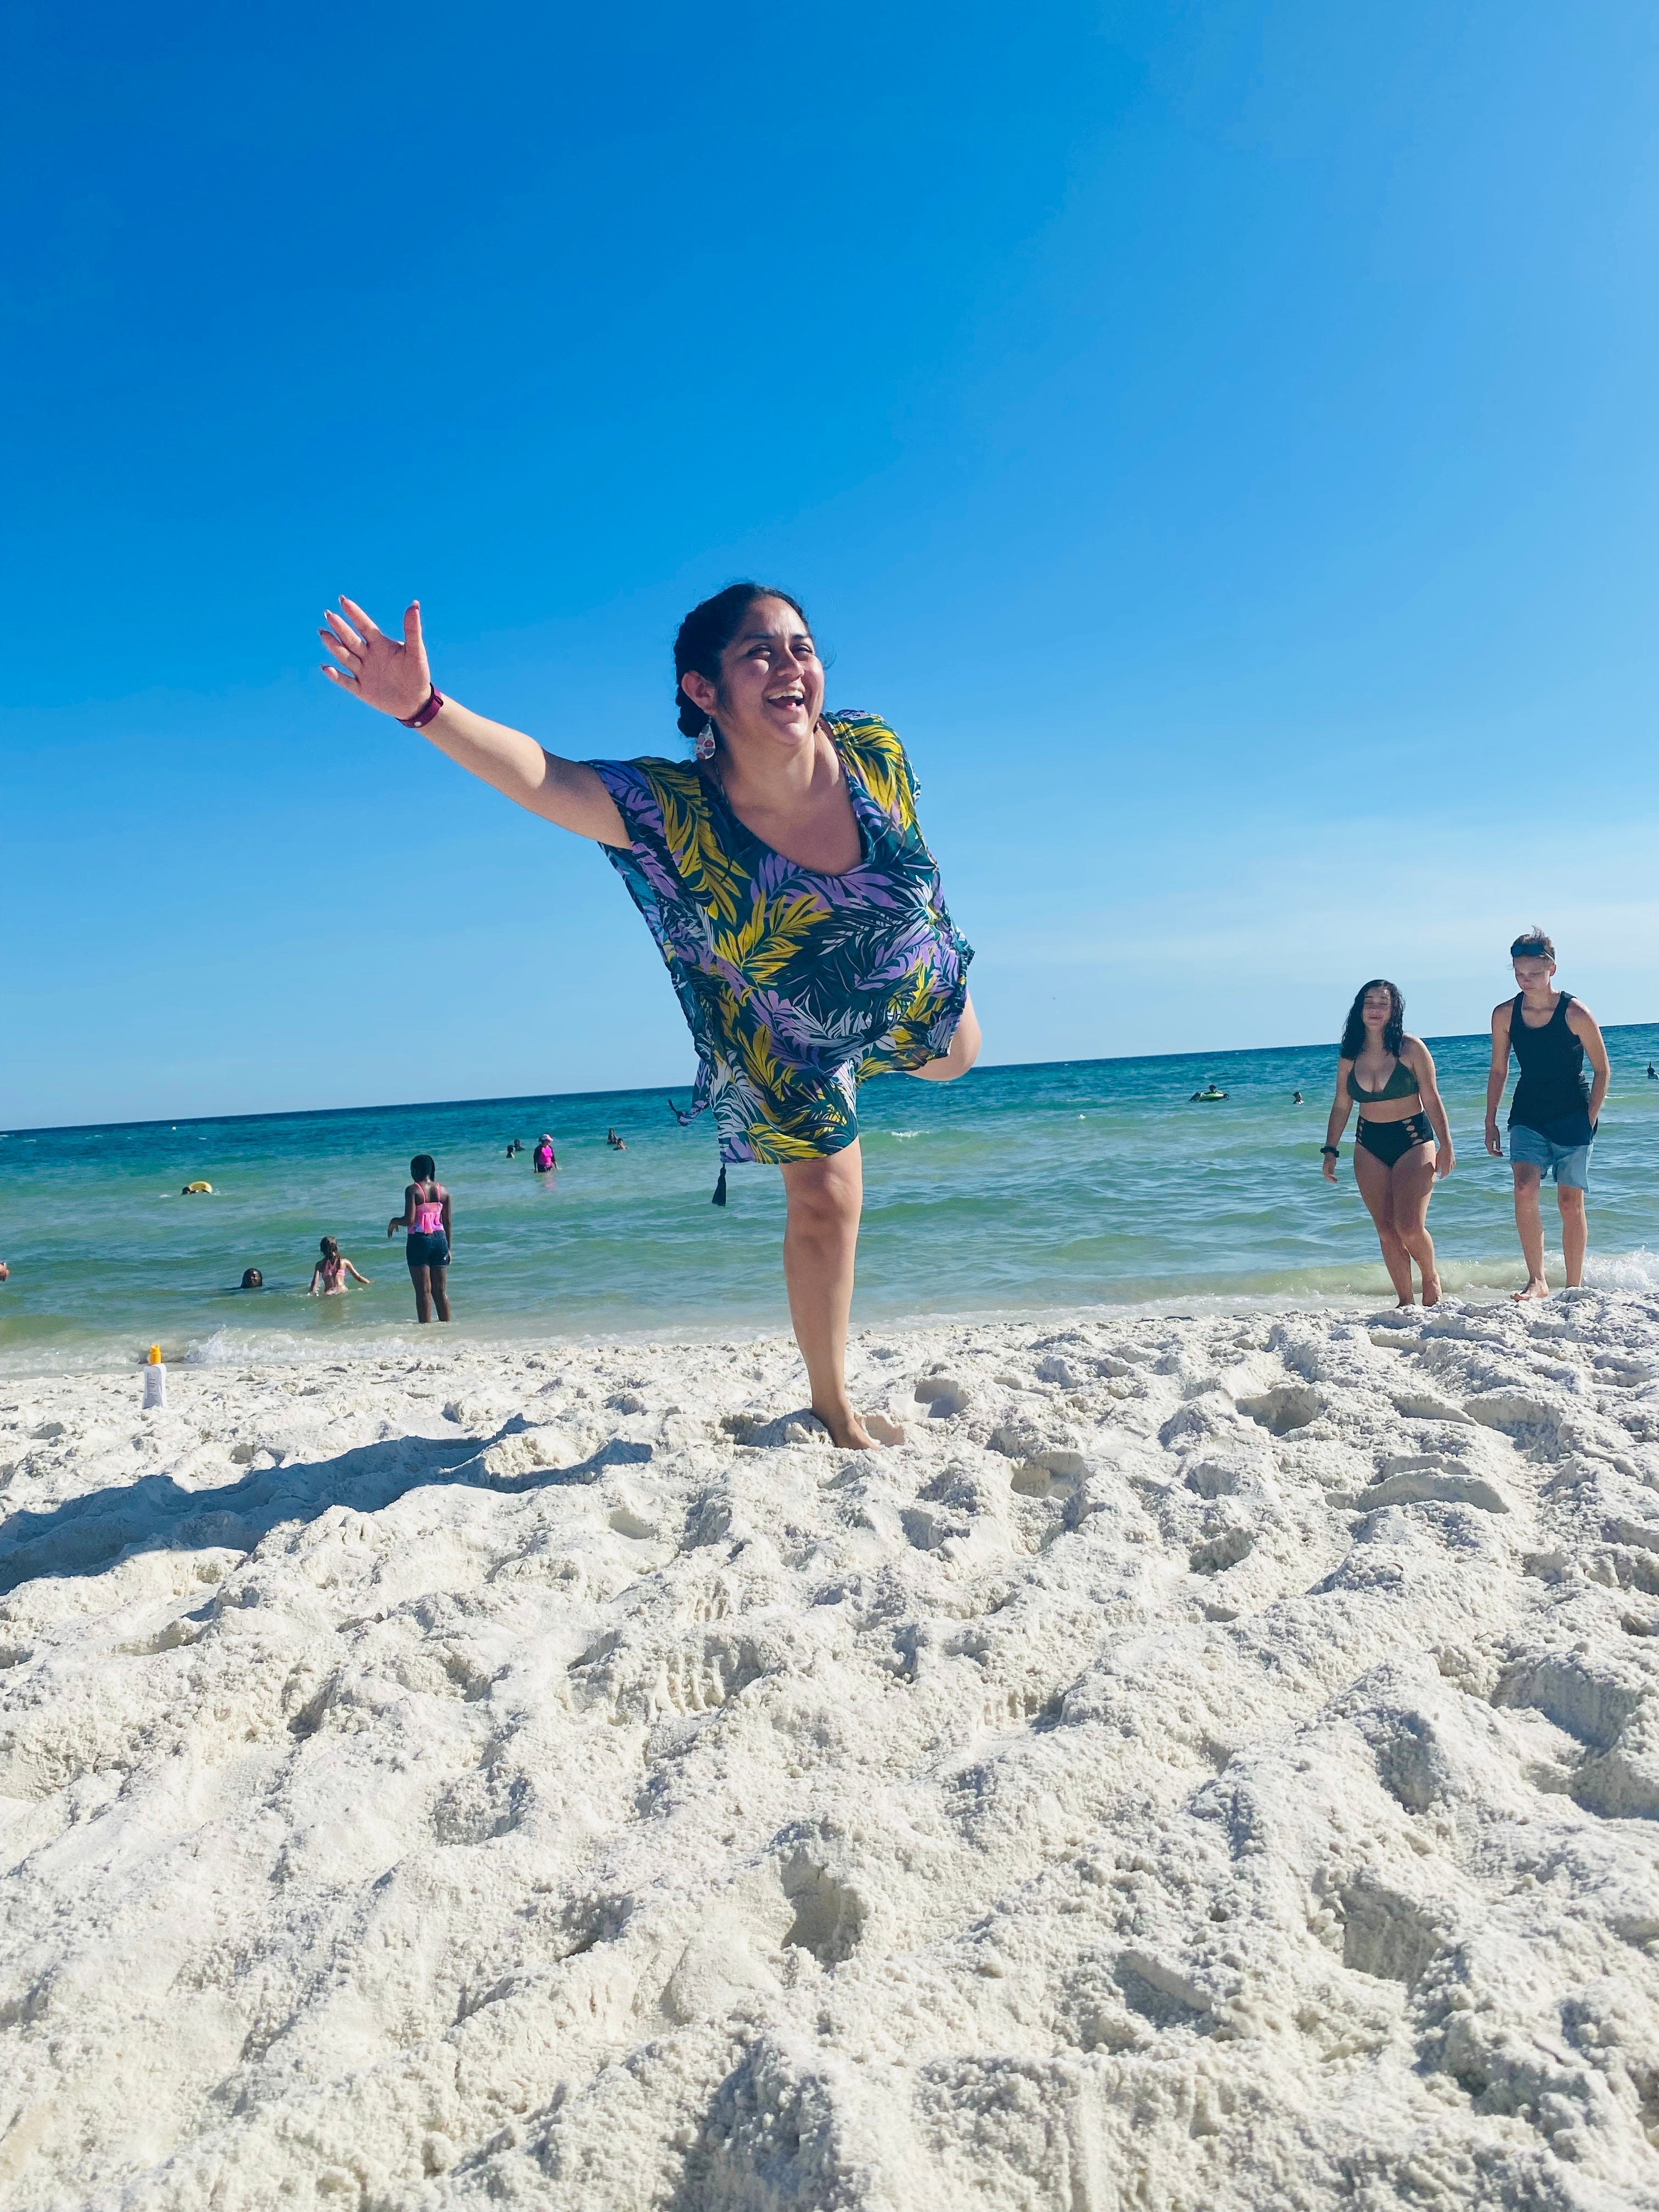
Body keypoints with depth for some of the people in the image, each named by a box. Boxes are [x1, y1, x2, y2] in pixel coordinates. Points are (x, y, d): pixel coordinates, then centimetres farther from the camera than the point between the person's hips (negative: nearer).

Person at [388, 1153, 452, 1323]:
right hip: (440, 1240, 5)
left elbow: (409, 1220, -16)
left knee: (424, 1291, 0)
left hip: (419, 1240, -5)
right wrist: (448, 1248, 15)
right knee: (441, 1291, 12)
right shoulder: (443, 1190, 6)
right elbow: (448, 1222, 7)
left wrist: (394, 1221, 4)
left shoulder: (413, 1190, -9)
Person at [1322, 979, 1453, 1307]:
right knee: (1386, 1229, 3)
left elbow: (1432, 1100, -5)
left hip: (1414, 1142, -4)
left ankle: (1431, 1278, 17)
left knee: (1410, 1227, -12)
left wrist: (1446, 1146, -8)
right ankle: (1406, 1301, 11)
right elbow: (1341, 1106, 10)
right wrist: (1330, 1150, 7)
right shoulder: (1349, 1056, 3)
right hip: (1369, 1148, 4)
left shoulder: (1411, 1049, -6)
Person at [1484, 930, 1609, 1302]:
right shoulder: (1504, 1014, -3)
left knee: (1571, 1202, 2)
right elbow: (1498, 1070, 8)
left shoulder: (1575, 1013, -12)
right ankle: (1537, 1281, -14)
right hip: (1527, 1117, 2)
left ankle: (1574, 1289, 14)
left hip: (1573, 1118, -2)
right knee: (1525, 1190, -18)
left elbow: (1602, 1069, -3)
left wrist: (1589, 1120, -8)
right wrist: (1491, 1123, 7)